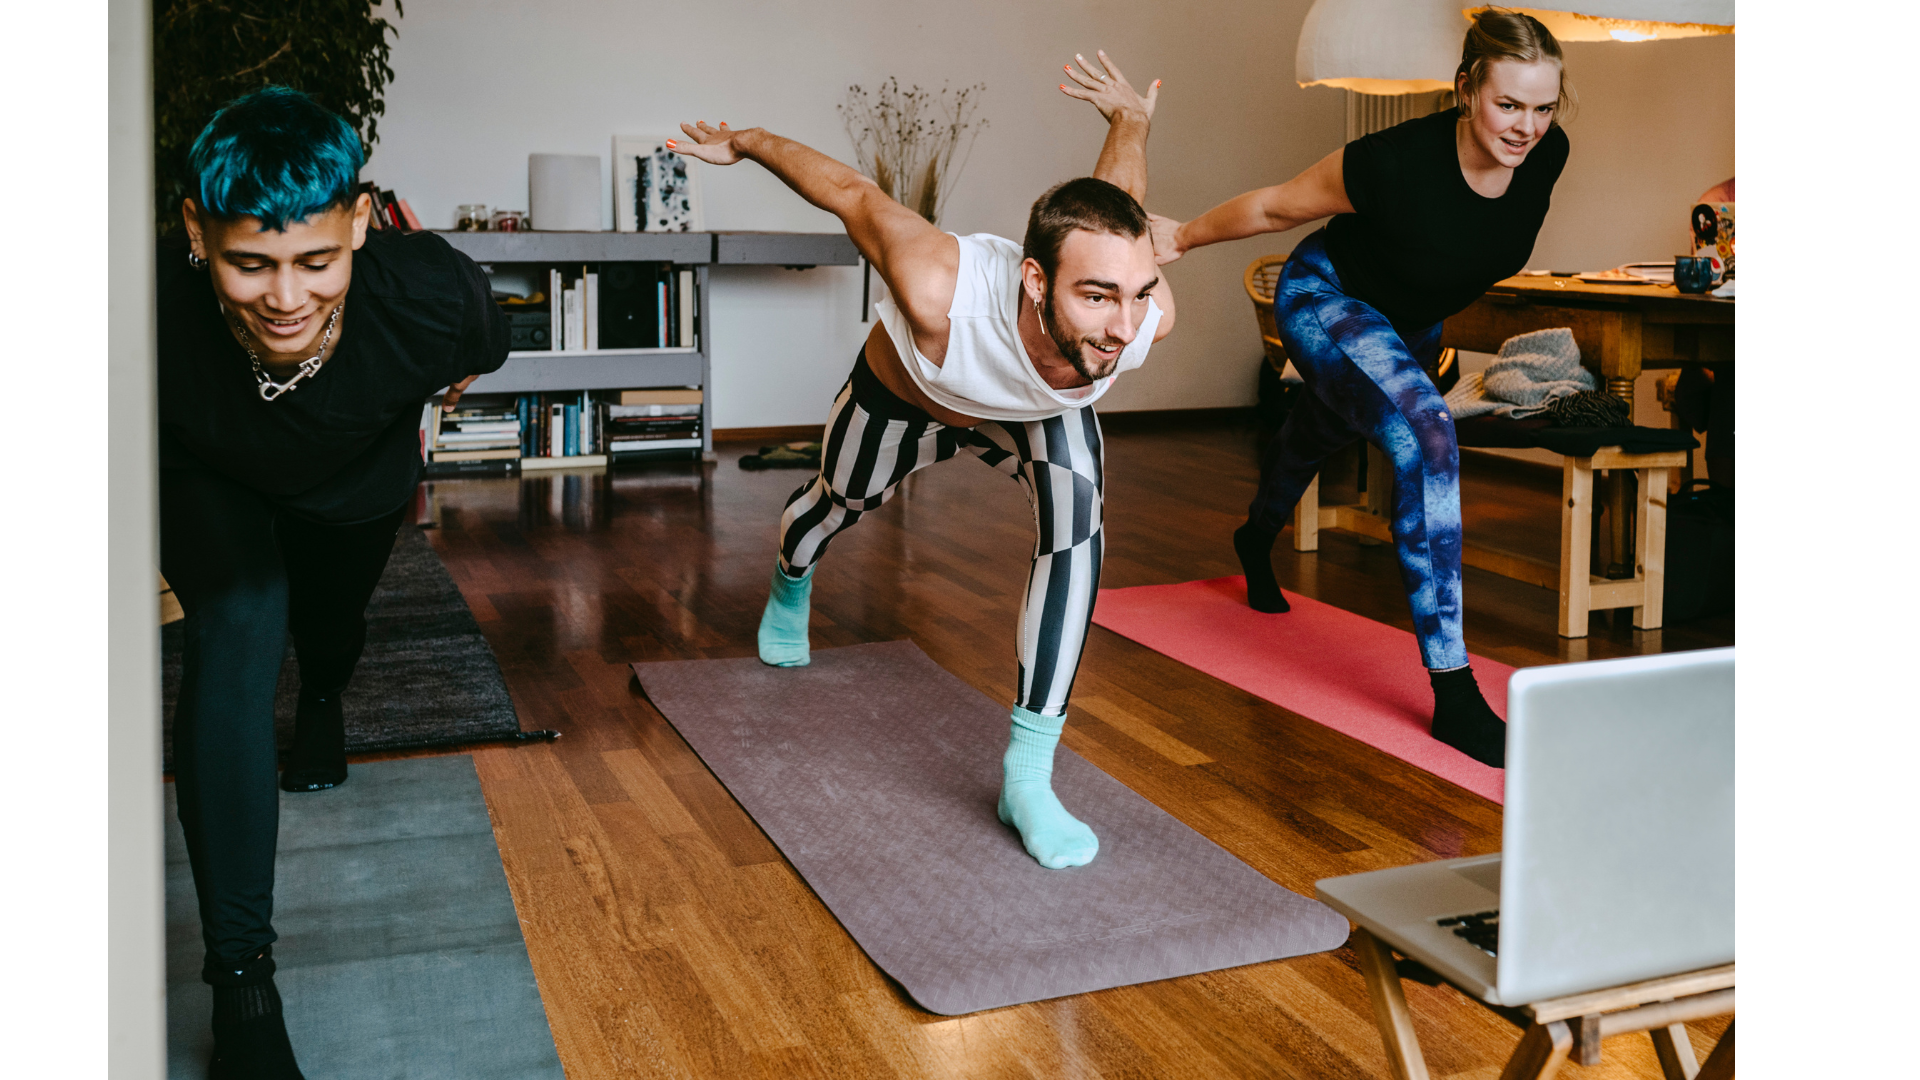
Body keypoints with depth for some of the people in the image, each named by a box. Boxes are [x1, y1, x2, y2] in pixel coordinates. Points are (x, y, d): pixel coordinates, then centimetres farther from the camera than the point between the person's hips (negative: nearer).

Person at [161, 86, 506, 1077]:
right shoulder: (154, 312, -43)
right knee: (237, 633, -25)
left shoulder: (435, 298, -40)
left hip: (357, 483, 2)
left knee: (331, 622, 26)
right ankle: (240, 976, -16)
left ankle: (322, 702, 69)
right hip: (208, 485, -2)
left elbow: (478, 354, -12)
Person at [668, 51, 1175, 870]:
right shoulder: (943, 295, -52)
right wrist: (745, 143, -13)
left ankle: (1027, 772, -17)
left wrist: (1128, 119, 3)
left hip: (1036, 409, 1)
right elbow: (854, 194, -31)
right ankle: (789, 591, 66)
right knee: (838, 501, 27)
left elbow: (1115, 190, -18)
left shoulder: (1149, 316, -41)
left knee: (1075, 526, -27)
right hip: (902, 394, -1)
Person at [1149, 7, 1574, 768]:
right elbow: (1275, 206, -20)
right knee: (1426, 431, -31)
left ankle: (1257, 540, 67)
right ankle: (1452, 692, -28)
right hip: (1325, 299, -7)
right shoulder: (1399, 161, -37)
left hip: (1412, 320, 7)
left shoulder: (1548, 155, -22)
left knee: (1324, 433, 31)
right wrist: (1183, 238, -8)